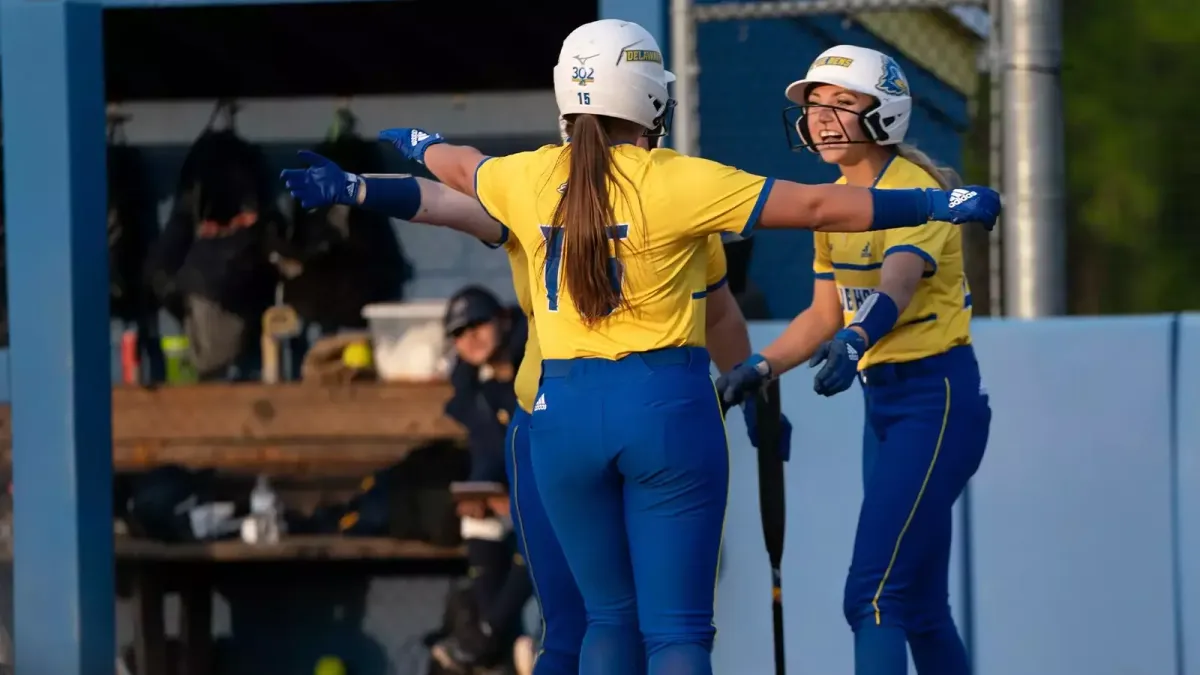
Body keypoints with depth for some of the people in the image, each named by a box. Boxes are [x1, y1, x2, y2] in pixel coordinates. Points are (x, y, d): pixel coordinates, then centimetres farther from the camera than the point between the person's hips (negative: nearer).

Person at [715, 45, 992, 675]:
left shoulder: (916, 189, -16)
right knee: (918, 603, 12)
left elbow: (898, 281, -35)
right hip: (882, 400, 9)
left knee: (873, 593, -18)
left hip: (937, 398, -9)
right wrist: (758, 369, 5)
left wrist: (856, 340, -53)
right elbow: (825, 315, 17)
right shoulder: (838, 199, 10)